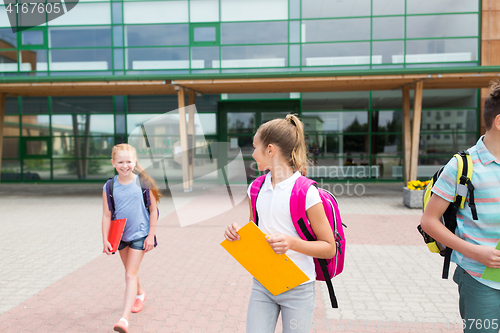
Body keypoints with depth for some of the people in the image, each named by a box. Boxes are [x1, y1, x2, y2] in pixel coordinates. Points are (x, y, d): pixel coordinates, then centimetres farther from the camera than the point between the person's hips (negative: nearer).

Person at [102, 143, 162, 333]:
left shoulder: (143, 183, -13)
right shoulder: (109, 187, -7)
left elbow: (153, 210, -6)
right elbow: (106, 215, -4)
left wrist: (151, 235, -7)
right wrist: (105, 239, -9)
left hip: (139, 234, -4)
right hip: (120, 235, 4)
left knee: (130, 275, -9)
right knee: (129, 271, 23)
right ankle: (139, 294, 51)